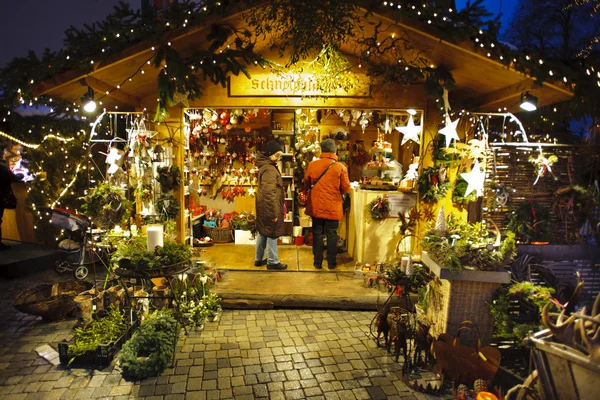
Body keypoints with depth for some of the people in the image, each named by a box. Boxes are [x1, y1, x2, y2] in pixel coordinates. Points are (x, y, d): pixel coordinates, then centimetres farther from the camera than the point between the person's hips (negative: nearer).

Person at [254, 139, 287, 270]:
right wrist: (274, 213, -24)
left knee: (262, 232, 17)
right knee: (272, 234, 1)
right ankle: (272, 262, 13)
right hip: (269, 208, -10)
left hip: (263, 207, 10)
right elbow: (269, 193, -27)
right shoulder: (269, 169, -21)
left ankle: (259, 259, 28)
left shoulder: (265, 166, 11)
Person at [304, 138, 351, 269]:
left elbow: (306, 183, 8)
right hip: (333, 207, -1)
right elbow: (346, 188, -5)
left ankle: (318, 262, 18)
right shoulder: (340, 167, -11)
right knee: (332, 234, 10)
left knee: (317, 233, 12)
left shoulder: (312, 165, -6)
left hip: (316, 206, 1)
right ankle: (331, 262, 18)